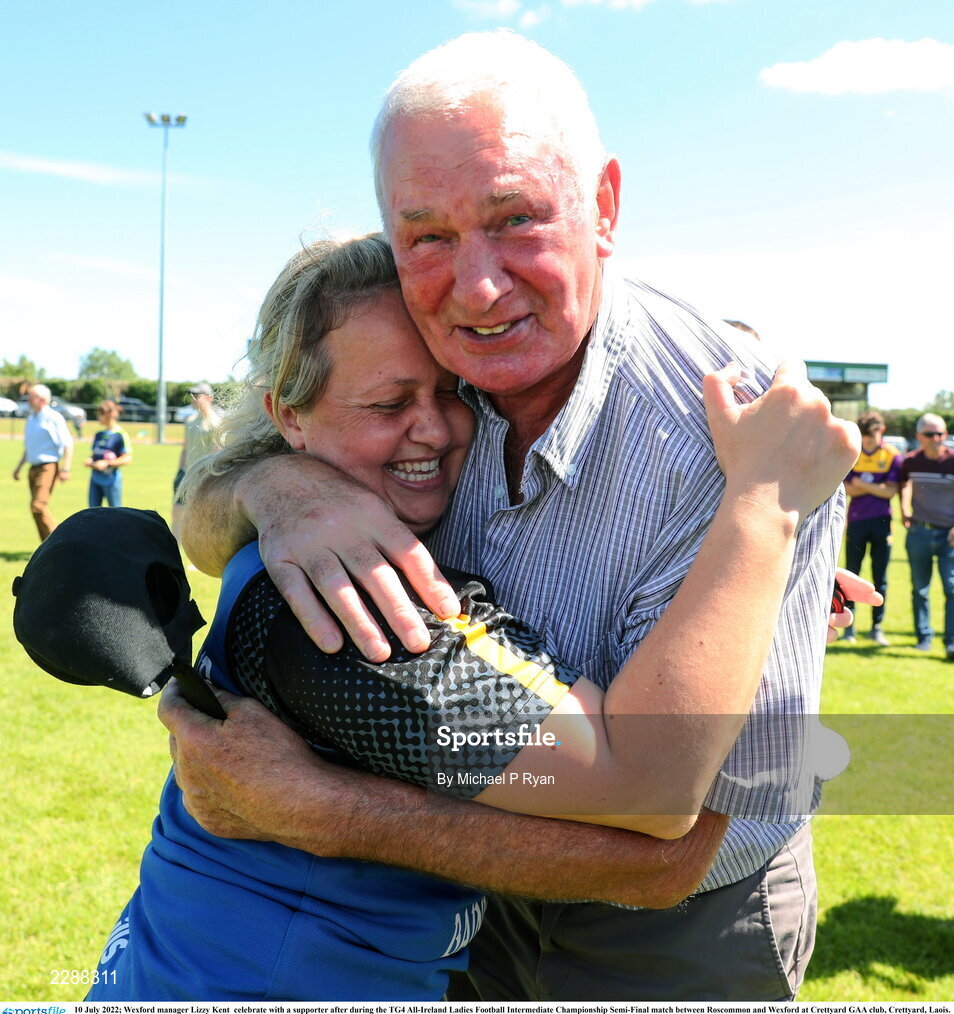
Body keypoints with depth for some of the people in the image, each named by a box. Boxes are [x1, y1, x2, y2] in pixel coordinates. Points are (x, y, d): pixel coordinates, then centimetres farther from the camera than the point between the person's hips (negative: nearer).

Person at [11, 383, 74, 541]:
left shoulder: (53, 418, -8)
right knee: (39, 509, 7)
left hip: (48, 467, -8)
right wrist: (18, 468, 23)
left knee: (37, 506, -18)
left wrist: (65, 469, -20)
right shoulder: (30, 419, 16)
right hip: (34, 469, 8)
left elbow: (68, 445, -12)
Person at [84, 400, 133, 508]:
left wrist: (107, 463, -20)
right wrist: (89, 460, 0)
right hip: (95, 478, 7)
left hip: (111, 479, -7)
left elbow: (127, 459, -15)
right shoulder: (99, 434, 13)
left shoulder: (120, 435, -9)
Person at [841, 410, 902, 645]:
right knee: (852, 574, 3)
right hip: (856, 520, 1)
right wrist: (877, 487, -11)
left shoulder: (892, 456, 1)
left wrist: (863, 485, -10)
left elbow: (891, 491, -6)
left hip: (881, 522, 0)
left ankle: (877, 626, 13)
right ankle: (848, 625, 12)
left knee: (880, 578, 4)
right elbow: (848, 489, -3)